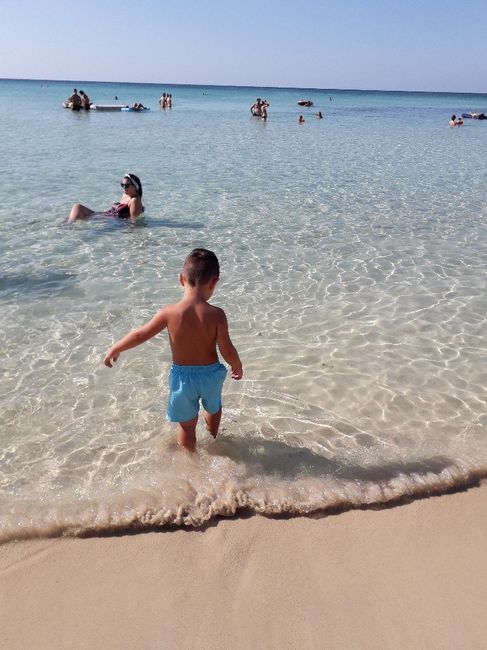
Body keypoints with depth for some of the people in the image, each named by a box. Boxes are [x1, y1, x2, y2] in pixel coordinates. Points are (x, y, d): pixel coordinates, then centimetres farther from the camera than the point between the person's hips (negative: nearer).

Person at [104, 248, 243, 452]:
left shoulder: (169, 313, -19)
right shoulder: (216, 315, -20)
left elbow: (140, 335, -10)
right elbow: (227, 351, -16)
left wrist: (114, 349, 7)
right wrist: (237, 366, 6)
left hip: (182, 376, -1)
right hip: (210, 373, 2)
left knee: (186, 424, 18)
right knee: (213, 408, 32)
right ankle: (212, 439, 58)